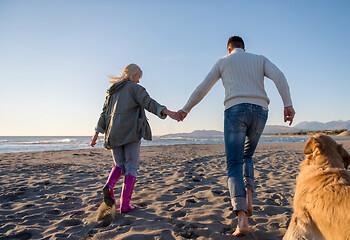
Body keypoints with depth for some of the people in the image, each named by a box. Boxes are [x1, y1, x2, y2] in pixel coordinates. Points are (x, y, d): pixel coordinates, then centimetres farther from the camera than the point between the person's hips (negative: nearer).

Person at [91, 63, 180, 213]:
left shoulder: (112, 91, 21)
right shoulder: (134, 88, 2)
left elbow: (104, 113, 17)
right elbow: (149, 103, -14)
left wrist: (97, 134, 15)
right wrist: (168, 112, -24)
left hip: (113, 134, 6)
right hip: (130, 132, -6)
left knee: (120, 165, 18)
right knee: (131, 167, 1)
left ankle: (109, 186, -11)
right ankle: (125, 204, -3)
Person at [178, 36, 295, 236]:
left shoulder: (223, 62, 20)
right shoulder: (260, 59, 24)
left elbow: (202, 89, 17)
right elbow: (279, 76, 4)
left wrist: (186, 109, 26)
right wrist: (288, 104, -5)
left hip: (235, 109, -3)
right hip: (260, 111, 3)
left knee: (234, 164, -4)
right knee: (247, 156, 22)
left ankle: (242, 218, -18)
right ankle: (248, 198, 3)